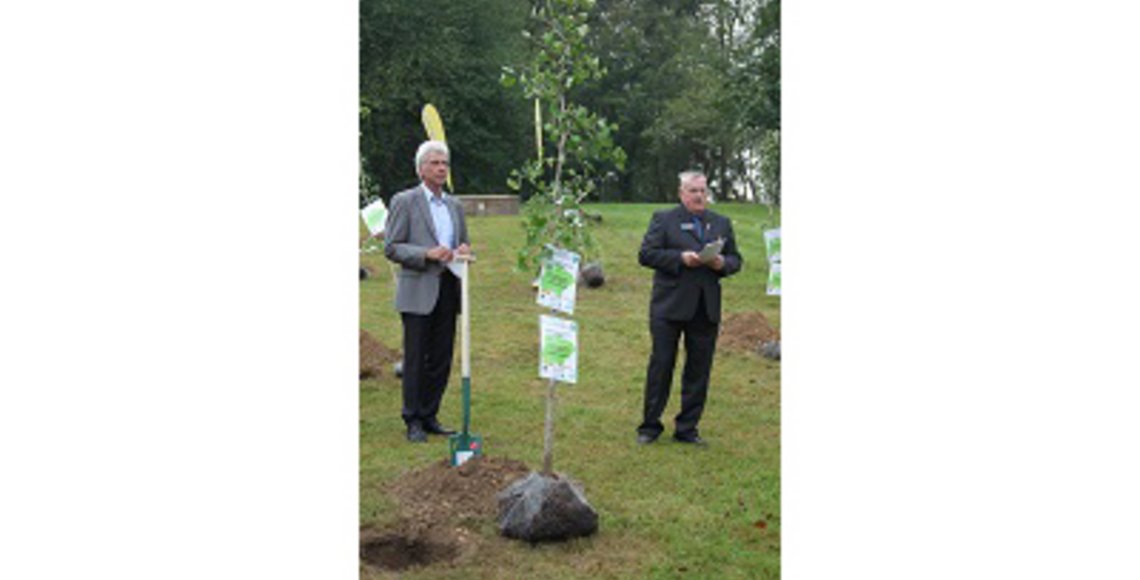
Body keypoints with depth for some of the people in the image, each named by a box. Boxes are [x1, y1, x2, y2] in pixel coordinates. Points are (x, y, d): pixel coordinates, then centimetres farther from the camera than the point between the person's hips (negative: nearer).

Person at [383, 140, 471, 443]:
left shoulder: (454, 205, 15)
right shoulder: (404, 202, -3)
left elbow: (463, 243, 23)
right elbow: (391, 248, -7)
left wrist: (463, 250, -1)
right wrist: (427, 254, -20)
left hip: (448, 290, 5)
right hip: (418, 292, -5)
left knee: (441, 359, 8)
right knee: (416, 360, 1)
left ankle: (429, 416, 20)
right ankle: (413, 421, 11)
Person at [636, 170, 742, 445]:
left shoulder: (722, 223, 15)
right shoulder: (663, 219, 1)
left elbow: (735, 260, 16)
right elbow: (646, 254, -7)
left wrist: (722, 264, -7)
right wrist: (681, 258, -18)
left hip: (706, 309, 4)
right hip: (670, 307, -4)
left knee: (699, 370, 7)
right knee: (661, 365, 2)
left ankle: (687, 428, 19)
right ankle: (650, 426, 14)